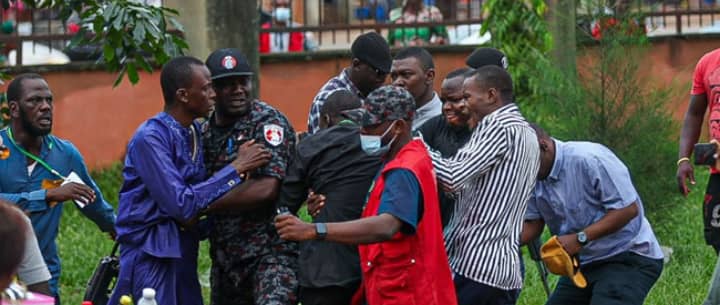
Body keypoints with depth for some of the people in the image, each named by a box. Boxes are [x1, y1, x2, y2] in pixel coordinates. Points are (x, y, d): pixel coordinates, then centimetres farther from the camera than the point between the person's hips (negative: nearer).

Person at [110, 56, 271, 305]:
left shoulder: (195, 132, 9)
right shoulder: (151, 138, -17)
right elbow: (182, 204, -22)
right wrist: (236, 168, -17)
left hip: (184, 252, 8)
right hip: (151, 256, -8)